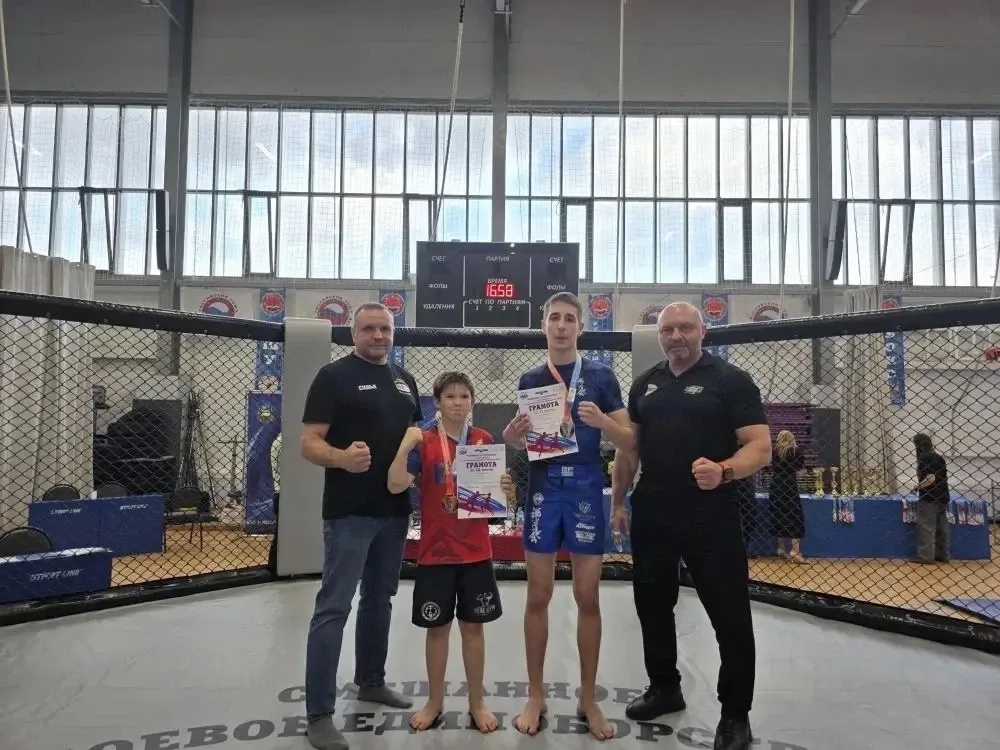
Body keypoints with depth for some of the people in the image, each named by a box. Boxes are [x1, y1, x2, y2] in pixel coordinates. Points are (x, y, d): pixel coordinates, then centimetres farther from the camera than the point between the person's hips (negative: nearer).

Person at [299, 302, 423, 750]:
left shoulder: (404, 380, 13)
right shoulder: (334, 376, -7)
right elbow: (309, 443, -13)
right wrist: (342, 457, -32)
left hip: (395, 509, 7)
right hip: (349, 512, -7)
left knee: (380, 599, 19)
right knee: (333, 608, -3)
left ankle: (371, 682, 36)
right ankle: (319, 714, 6)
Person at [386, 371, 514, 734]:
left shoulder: (484, 440, 1)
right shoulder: (424, 442, -6)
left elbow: (495, 491, 9)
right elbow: (396, 485, -18)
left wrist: (505, 489, -13)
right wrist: (406, 444, -27)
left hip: (476, 551, 2)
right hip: (435, 551, -1)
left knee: (473, 625, 11)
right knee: (437, 627, 10)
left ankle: (477, 702, 26)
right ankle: (435, 702, 28)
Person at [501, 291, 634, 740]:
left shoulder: (600, 376, 2)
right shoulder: (530, 380, 9)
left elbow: (629, 439, 2)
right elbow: (517, 440, 13)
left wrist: (601, 421, -18)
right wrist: (513, 432, -10)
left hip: (586, 487, -1)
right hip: (543, 486, 2)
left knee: (588, 598, 6)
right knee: (538, 596, 6)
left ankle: (589, 699, 21)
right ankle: (536, 696, 20)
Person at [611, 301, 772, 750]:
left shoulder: (731, 380, -4)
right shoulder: (645, 384, 11)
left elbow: (760, 447, -11)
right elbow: (629, 447, 16)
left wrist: (724, 471, -29)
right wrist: (619, 500, 12)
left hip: (712, 516, -5)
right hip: (651, 514, 5)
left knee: (730, 615, 3)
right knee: (652, 605, 16)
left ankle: (736, 713, 21)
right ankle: (664, 689, 36)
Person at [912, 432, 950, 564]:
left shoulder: (924, 458, -14)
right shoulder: (938, 457, 12)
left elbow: (930, 479, -23)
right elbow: (942, 478, 18)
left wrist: (918, 486, -9)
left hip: (929, 498, -9)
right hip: (942, 497, 9)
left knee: (926, 527, -3)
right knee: (941, 527, 14)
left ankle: (925, 556, -1)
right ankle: (943, 555, 21)